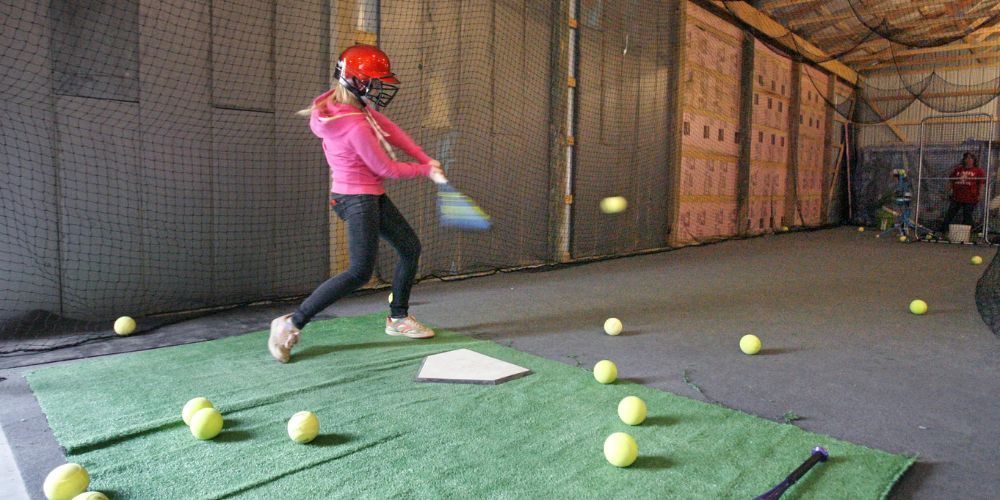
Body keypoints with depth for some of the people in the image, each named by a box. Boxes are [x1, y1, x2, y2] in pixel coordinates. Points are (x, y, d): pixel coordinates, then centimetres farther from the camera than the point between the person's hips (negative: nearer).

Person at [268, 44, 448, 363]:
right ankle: (291, 324, -8)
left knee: (410, 248, 15)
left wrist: (425, 159, 0)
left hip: (371, 196, 11)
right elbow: (388, 169, -17)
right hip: (356, 199, -11)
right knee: (360, 272, -18)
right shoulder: (356, 126, -25)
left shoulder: (355, 104, 2)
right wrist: (426, 170, -2)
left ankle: (398, 318, 29)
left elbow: (390, 130, 8)